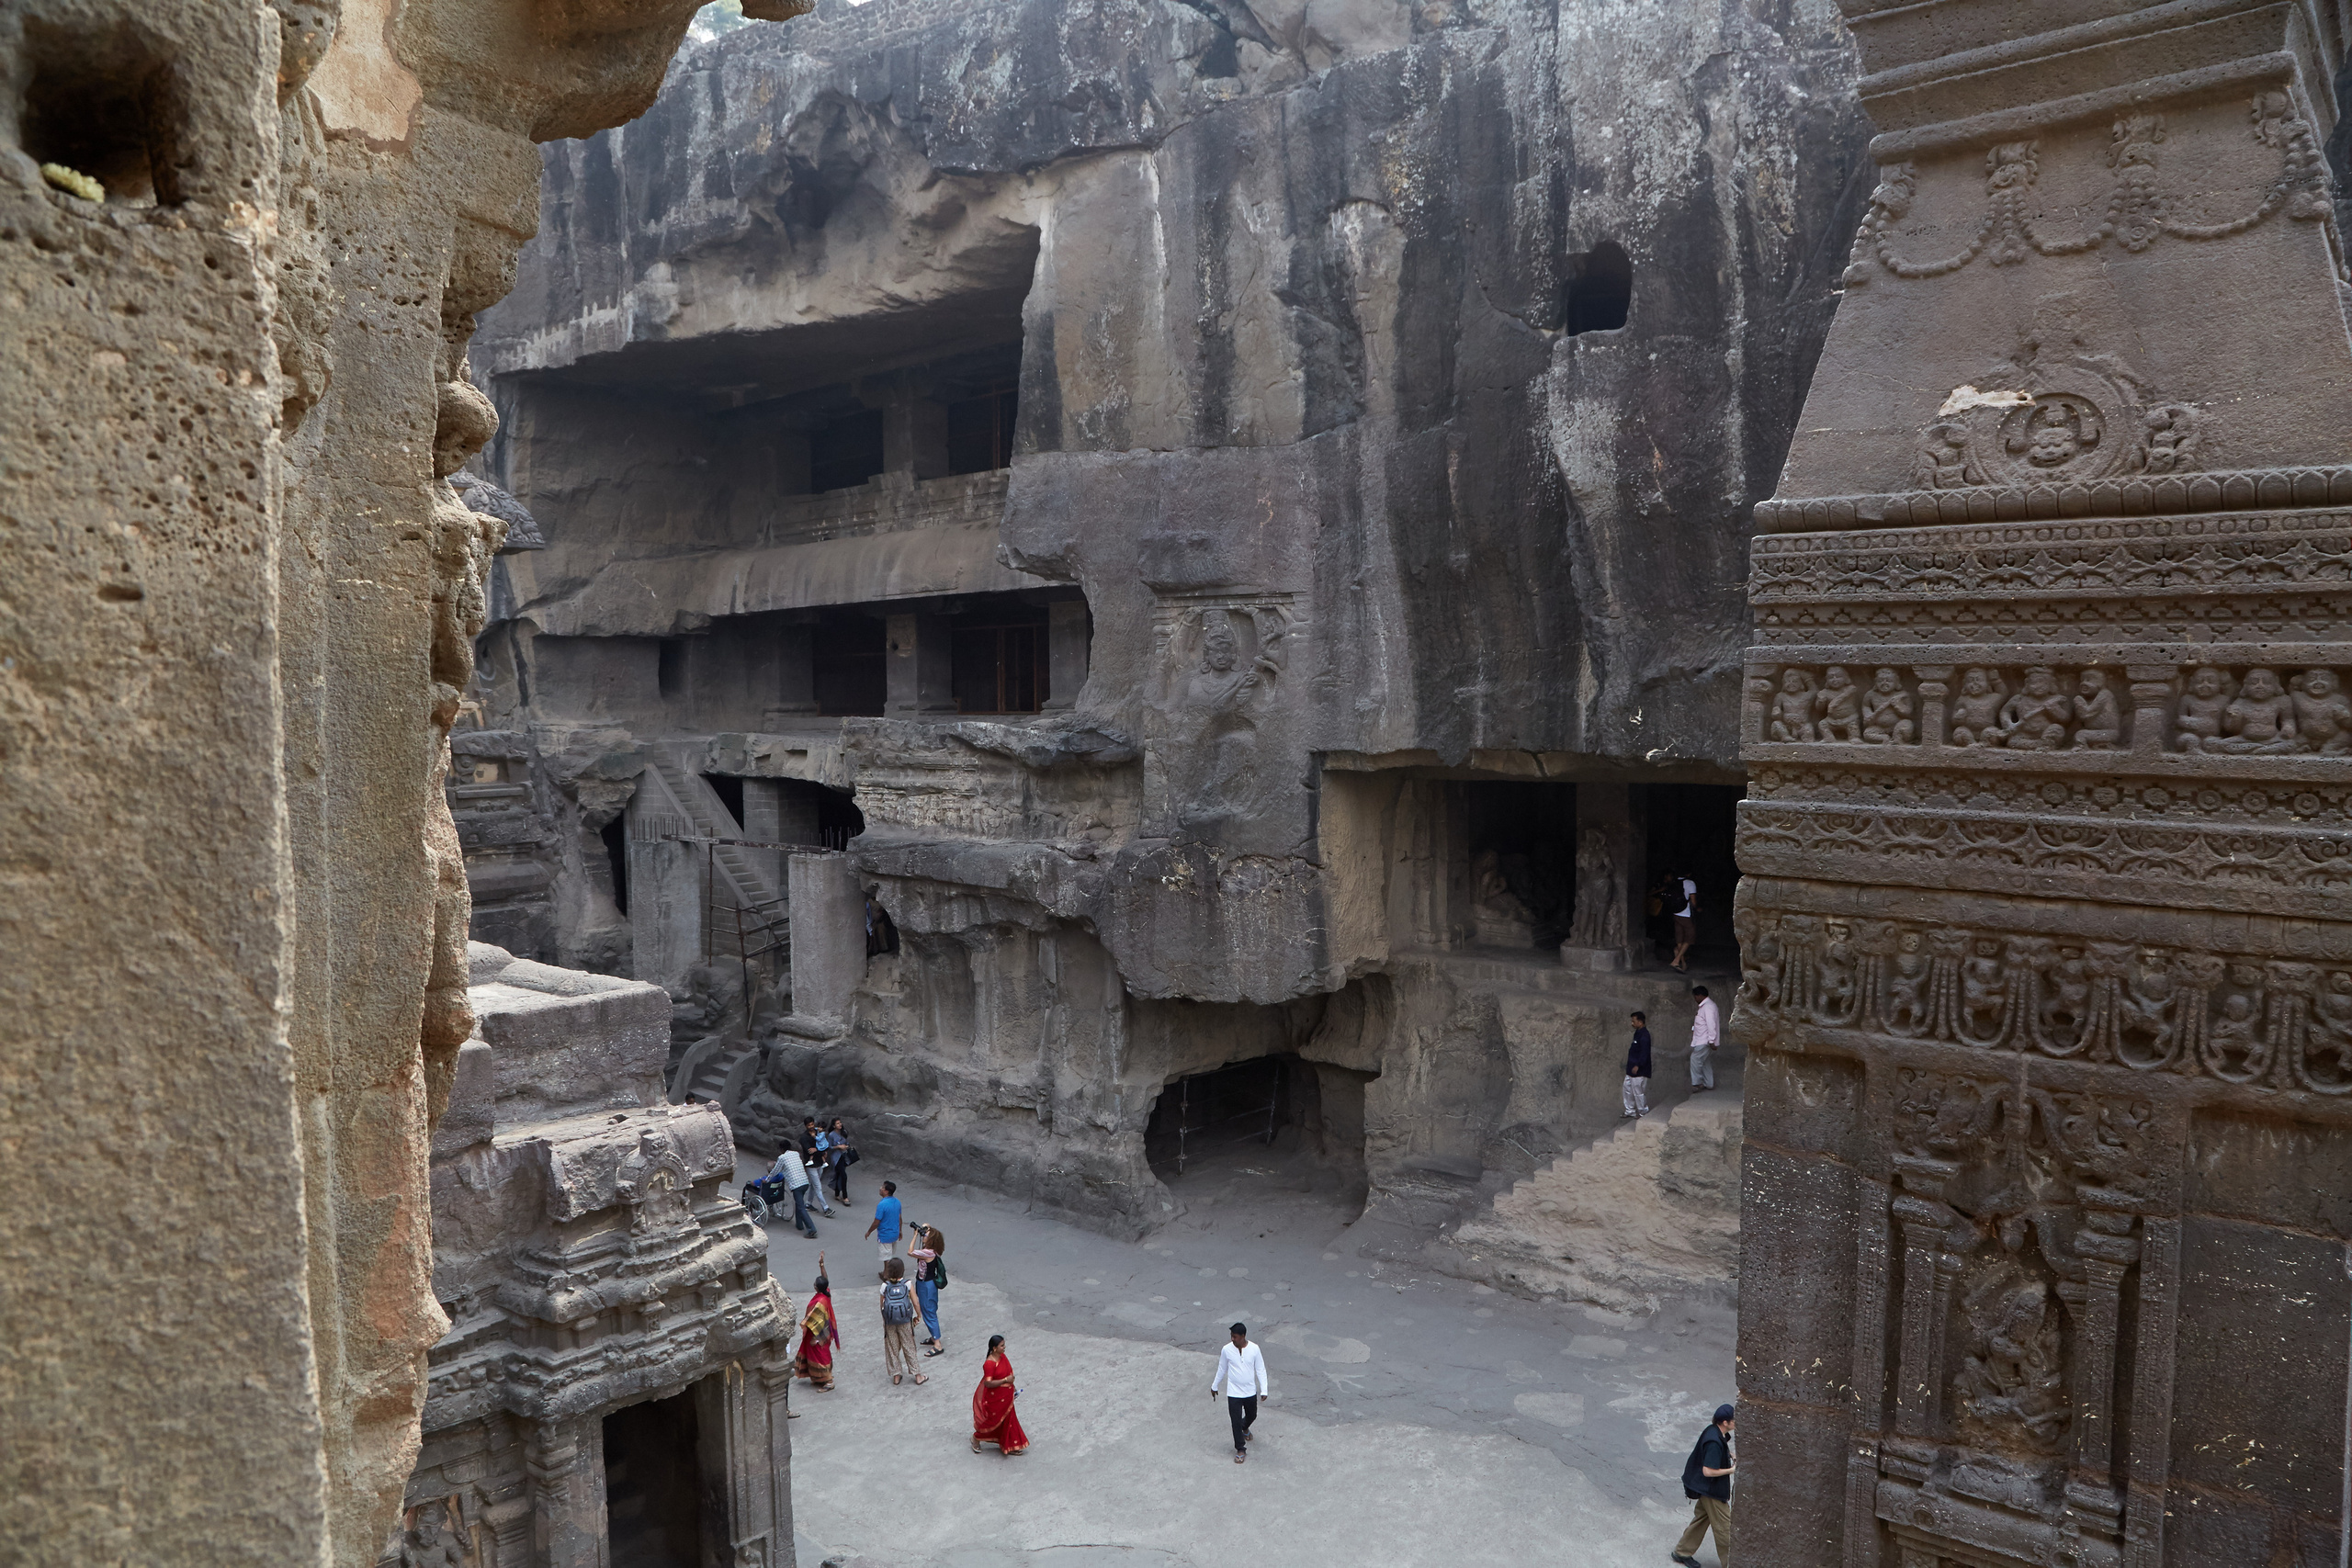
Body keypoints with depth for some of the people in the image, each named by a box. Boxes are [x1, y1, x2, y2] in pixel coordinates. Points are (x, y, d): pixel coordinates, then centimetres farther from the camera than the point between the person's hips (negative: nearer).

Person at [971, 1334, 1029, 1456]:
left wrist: (1012, 1387, 13)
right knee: (993, 1420, 9)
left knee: (1008, 1419, 16)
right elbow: (988, 1383, -30)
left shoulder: (1003, 1357, 0)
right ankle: (976, 1438, 35)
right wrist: (1005, 1380, -28)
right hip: (995, 1399, -8)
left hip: (1005, 1397, 8)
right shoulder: (989, 1363, -28)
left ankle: (1010, 1447, 30)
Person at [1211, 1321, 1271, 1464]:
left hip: (1250, 1392, 1)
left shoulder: (1254, 1349, -15)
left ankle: (1244, 1428, 56)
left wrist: (1264, 1390, -9)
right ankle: (1240, 1449, 18)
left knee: (1252, 1416, 22)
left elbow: (1261, 1370, -6)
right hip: (1233, 1393, -1)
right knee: (1236, 1421, 0)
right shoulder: (1227, 1350, -14)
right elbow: (1221, 1370, 2)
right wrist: (1214, 1386, 11)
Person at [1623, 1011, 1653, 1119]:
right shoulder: (1638, 1033, 11)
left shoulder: (1644, 1035, -20)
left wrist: (1638, 1065, -26)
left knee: (1638, 1092, -2)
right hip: (1632, 1069, 10)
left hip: (1639, 1070, -10)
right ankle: (1630, 1111, 24)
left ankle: (1644, 1113, 11)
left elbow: (1644, 1053, -25)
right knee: (1628, 1088, 15)